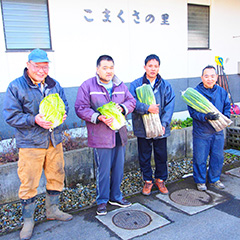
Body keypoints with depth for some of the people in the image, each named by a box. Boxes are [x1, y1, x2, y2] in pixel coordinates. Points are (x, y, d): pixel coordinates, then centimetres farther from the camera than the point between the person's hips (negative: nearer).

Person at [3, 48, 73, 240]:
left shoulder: (54, 85, 6)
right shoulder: (15, 87, -8)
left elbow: (64, 104, 15)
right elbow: (11, 116, -11)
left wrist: (62, 114, -9)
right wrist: (34, 120, -24)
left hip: (54, 140, 5)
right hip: (30, 143, -4)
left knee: (56, 176, 15)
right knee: (29, 183, 3)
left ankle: (52, 210, 37)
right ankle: (28, 221, 23)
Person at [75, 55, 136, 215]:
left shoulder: (121, 86, 10)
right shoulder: (87, 86, -6)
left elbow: (131, 101, 14)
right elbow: (81, 108, -9)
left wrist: (122, 107, -8)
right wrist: (99, 117, -22)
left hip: (119, 135, 5)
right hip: (101, 137, -5)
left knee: (118, 168, 15)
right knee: (103, 171, 3)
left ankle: (116, 197, 34)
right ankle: (102, 201, 22)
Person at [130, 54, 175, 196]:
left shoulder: (166, 85, 1)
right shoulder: (136, 84, -2)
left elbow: (169, 106, -4)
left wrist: (164, 124, -14)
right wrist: (147, 108, -27)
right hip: (142, 128, -1)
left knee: (161, 156, 12)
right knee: (144, 156, 11)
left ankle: (160, 180, 33)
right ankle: (148, 181, 30)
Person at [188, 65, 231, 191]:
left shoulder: (222, 92, 3)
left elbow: (227, 107, 11)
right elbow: (193, 111, -15)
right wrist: (206, 116, -29)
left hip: (218, 132, 4)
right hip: (201, 132, -4)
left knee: (217, 157, 15)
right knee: (200, 158, 6)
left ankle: (214, 179, 35)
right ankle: (200, 181, 26)